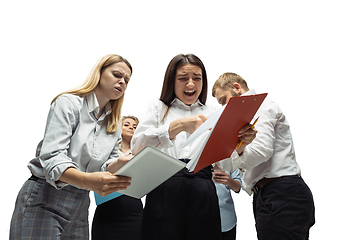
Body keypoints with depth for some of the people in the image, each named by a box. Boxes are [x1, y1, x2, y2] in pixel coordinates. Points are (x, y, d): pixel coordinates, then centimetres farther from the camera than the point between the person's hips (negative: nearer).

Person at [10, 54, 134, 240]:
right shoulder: (69, 103, -8)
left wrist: (120, 164, -21)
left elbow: (106, 166, 4)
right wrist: (87, 180, -38)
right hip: (44, 198, -6)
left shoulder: (114, 125, 14)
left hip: (79, 207, 7)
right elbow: (51, 157, -20)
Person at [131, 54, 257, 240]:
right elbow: (137, 146, -3)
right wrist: (178, 126, -17)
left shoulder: (212, 113, 20)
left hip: (203, 195, 2)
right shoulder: (158, 108, 16)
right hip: (164, 188, -1)